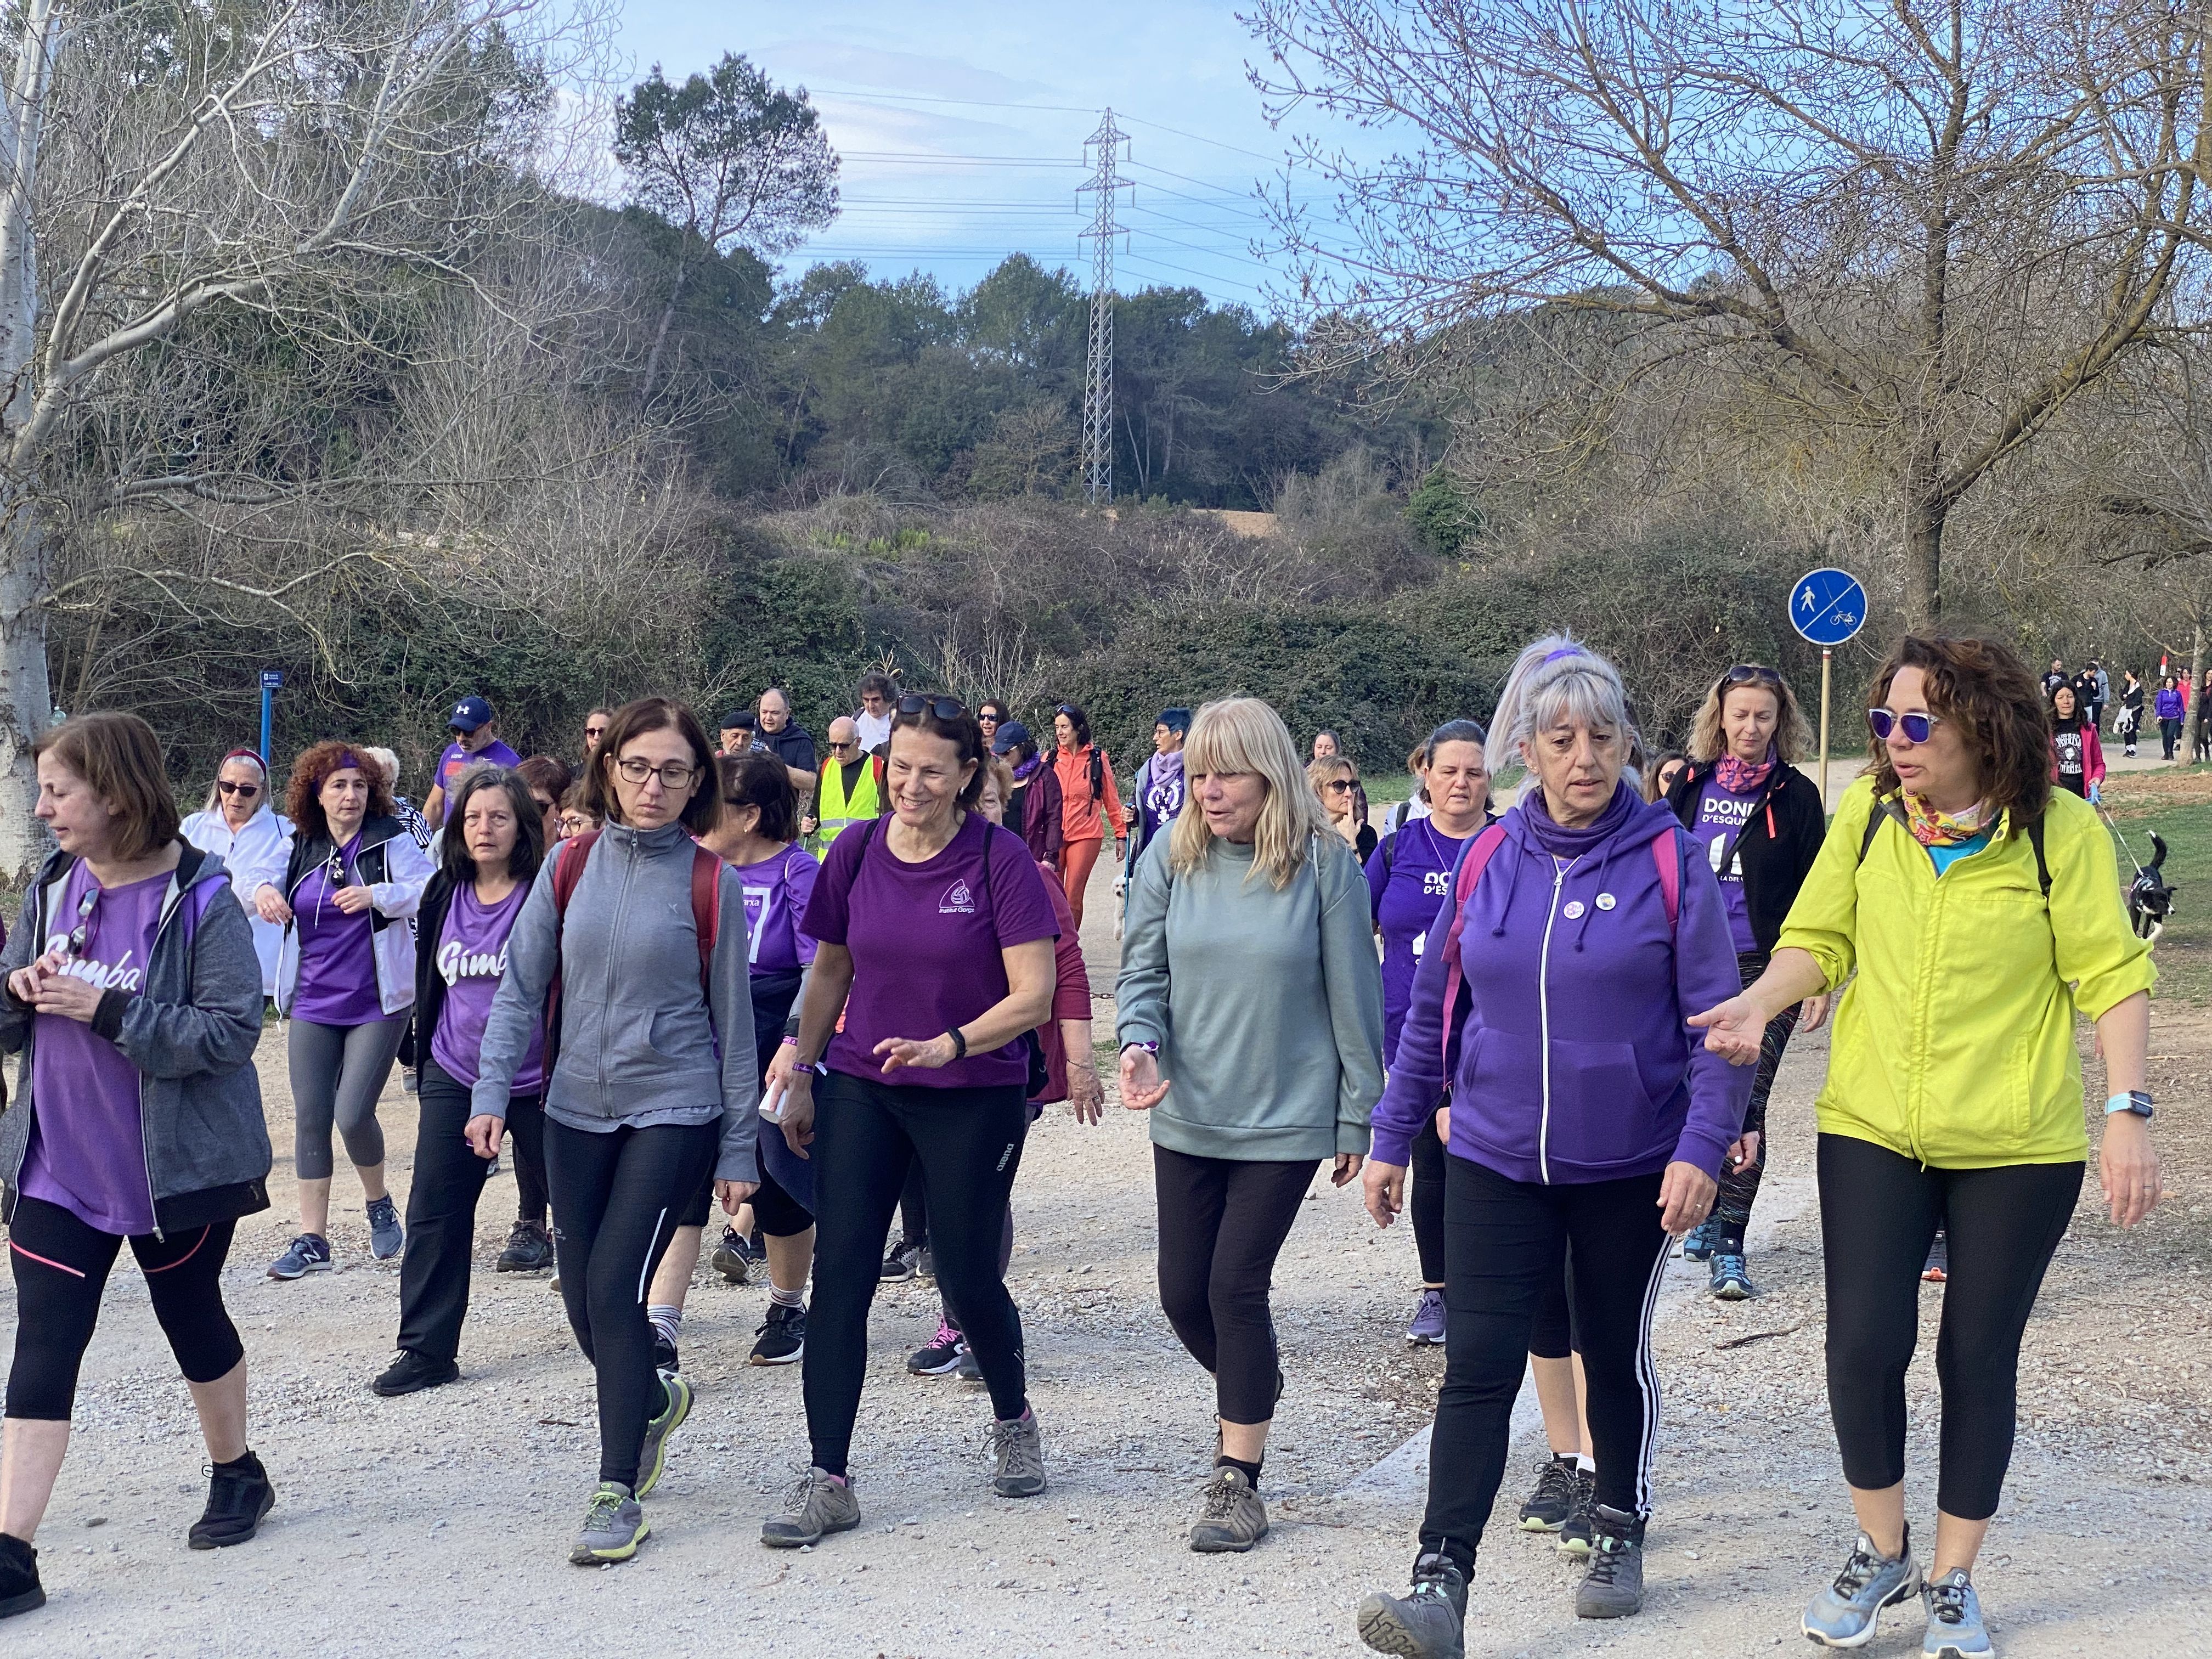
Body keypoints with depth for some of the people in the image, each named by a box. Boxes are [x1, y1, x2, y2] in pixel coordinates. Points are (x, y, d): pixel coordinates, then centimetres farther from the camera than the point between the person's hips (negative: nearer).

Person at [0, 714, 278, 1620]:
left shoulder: (201, 900, -16)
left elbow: (230, 1033, -20)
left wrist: (108, 1011, -27)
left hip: (172, 1167, -4)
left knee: (193, 1321, 16)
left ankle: (236, 1473, 39)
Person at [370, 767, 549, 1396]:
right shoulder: (443, 897, 4)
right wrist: (425, 1054, 20)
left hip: (538, 1081, -4)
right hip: (455, 1079, 4)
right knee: (434, 1214, -1)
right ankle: (427, 1350, 6)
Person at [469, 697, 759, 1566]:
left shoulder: (710, 884, -6)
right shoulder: (571, 866, 2)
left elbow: (733, 1022, -1)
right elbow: (521, 987, 5)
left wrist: (740, 1149, 0)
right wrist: (491, 1091, -6)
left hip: (674, 1111, -4)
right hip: (577, 1110, 4)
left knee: (615, 1286, -11)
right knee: (582, 1298, 9)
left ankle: (618, 1494, 1)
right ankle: (656, 1399, 40)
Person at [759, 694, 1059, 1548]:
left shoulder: (1000, 859, -12)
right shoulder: (856, 852, 0)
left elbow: (1032, 995, -14)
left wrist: (947, 1045, -27)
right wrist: (800, 1074, 13)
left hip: (975, 1099, -3)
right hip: (861, 1088, 3)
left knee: (968, 1277, 6)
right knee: (839, 1275, -5)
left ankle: (1013, 1420, 35)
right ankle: (827, 1480, 1)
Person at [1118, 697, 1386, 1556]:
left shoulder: (1324, 864, -9)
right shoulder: (1173, 859, -2)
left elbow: (1353, 998, -3)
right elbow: (1142, 970, 2)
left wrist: (1357, 1120, -1)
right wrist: (1139, 1044, -19)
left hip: (1286, 1117, -4)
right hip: (1187, 1115, 4)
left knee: (1237, 1284, -7)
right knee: (1183, 1291, 8)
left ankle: (1238, 1481, 7)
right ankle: (1255, 1384, 40)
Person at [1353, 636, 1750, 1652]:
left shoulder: (1669, 863, -7)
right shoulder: (1488, 861, 1)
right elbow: (1432, 1010, 9)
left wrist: (1703, 1148, -16)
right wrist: (1392, 1138, 10)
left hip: (1631, 1166, -1)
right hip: (1494, 1160, 2)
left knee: (1616, 1352, 15)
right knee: (1478, 1368, -5)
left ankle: (1620, 1534, 35)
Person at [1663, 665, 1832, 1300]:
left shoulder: (1796, 795, -1)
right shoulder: (1692, 784, 6)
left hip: (1764, 968, -3)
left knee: (1745, 1103, -9)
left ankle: (1729, 1246, -8)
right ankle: (1710, 1213, 30)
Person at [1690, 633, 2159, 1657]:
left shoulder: (2059, 830, -10)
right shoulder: (1868, 814, -2)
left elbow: (2112, 977, -8)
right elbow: (1820, 939, 3)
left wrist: (2127, 1112, -15)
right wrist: (1759, 1002, -16)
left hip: (2016, 1146, -2)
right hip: (1872, 1129, 2)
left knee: (1978, 1361, 8)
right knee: (1862, 1345, -3)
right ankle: (1881, 1552, 22)